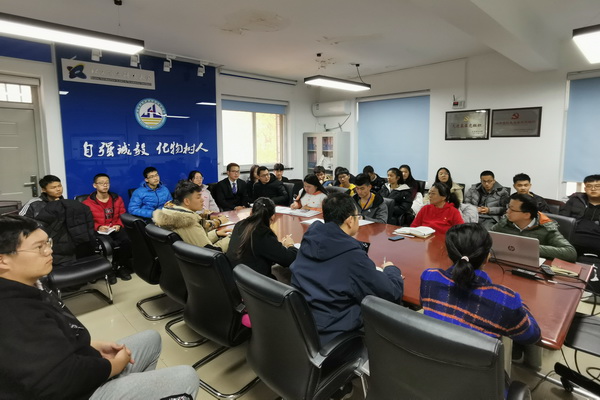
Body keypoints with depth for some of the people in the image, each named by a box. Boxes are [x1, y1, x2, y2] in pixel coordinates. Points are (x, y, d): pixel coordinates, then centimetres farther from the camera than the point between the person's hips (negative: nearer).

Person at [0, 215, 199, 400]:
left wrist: (96, 346, 2)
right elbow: (64, 379, -33)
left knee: (150, 338, 23)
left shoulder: (27, 290, 1)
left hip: (80, 376, 10)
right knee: (186, 377, -9)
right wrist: (115, 365, -15)